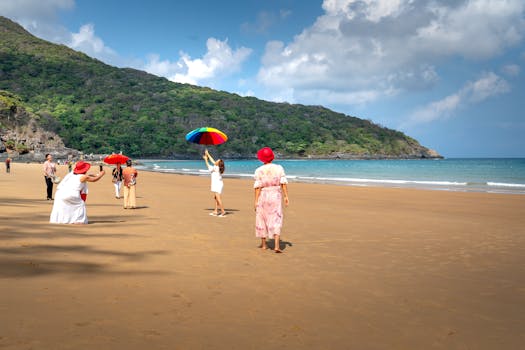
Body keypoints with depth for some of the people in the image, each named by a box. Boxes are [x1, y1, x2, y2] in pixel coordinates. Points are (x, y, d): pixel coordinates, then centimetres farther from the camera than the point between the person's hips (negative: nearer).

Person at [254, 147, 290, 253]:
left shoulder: (259, 170, -7)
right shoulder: (279, 168, -2)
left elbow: (258, 187, -9)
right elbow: (283, 183, -6)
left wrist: (256, 201, -5)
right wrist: (286, 196, -2)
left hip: (263, 196, 0)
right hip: (276, 196, 0)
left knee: (262, 219, 15)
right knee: (276, 221, 0)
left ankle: (263, 244, 25)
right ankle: (277, 246, -13)